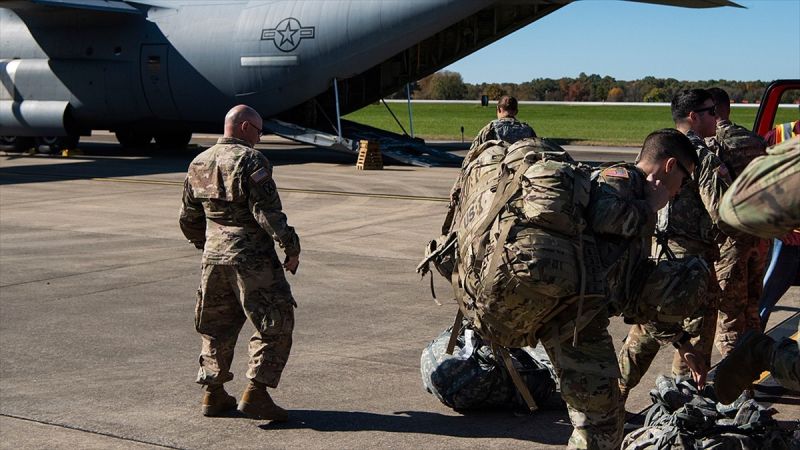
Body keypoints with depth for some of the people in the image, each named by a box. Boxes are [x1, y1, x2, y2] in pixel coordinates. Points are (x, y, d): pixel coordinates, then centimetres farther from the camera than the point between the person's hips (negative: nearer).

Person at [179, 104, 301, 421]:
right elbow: (267, 211, -18)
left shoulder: (198, 163, 13)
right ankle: (255, 393, -6)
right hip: (251, 258, -7)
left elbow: (188, 218, 19)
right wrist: (290, 246, -12)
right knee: (275, 325, 0)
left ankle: (213, 394, 22)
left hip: (214, 258, 8)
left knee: (216, 326, 18)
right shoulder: (250, 160, -11)